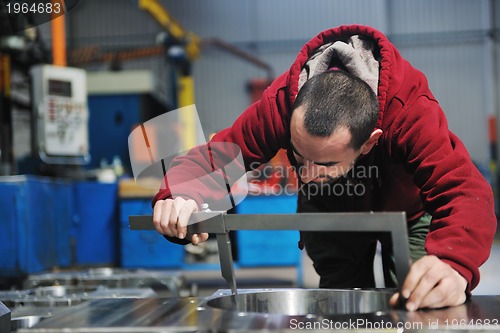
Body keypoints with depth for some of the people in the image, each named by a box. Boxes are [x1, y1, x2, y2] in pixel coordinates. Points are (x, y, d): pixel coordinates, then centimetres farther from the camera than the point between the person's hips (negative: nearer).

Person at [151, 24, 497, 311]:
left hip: (407, 207, -1)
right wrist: (183, 198, -57)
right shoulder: (281, 102, -36)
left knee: (418, 305, -11)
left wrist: (452, 264, -73)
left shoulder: (411, 110, -43)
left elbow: (464, 190, -51)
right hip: (330, 209, 2)